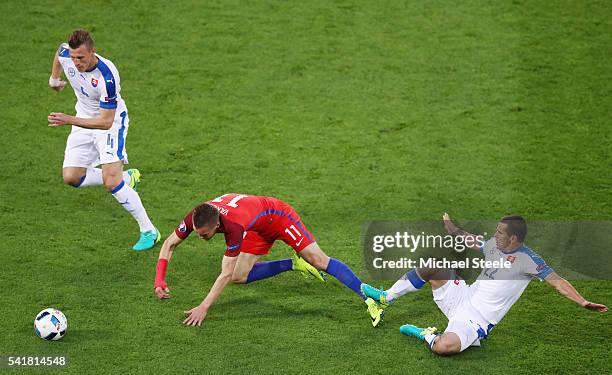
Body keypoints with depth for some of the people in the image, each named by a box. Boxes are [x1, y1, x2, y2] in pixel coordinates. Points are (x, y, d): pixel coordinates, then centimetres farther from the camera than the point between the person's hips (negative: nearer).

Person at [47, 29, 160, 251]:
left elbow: (106, 122, -33)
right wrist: (54, 78, 26)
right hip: (84, 120, 7)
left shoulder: (107, 76, -36)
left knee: (111, 182, -19)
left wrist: (69, 120, -41)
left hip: (112, 122, -7)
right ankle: (127, 178, 23)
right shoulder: (65, 54, -18)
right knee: (71, 177, 1)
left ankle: (149, 231, -6)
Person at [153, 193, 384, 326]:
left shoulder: (234, 226, -43)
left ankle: (369, 298, -17)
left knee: (319, 261, -19)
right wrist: (159, 280, -22)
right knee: (239, 277, -3)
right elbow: (169, 244, -11)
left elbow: (225, 275, -40)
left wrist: (203, 308, -43)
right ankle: (294, 264, 11)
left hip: (278, 215, -7)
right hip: (258, 230, 7)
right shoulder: (196, 218, -26)